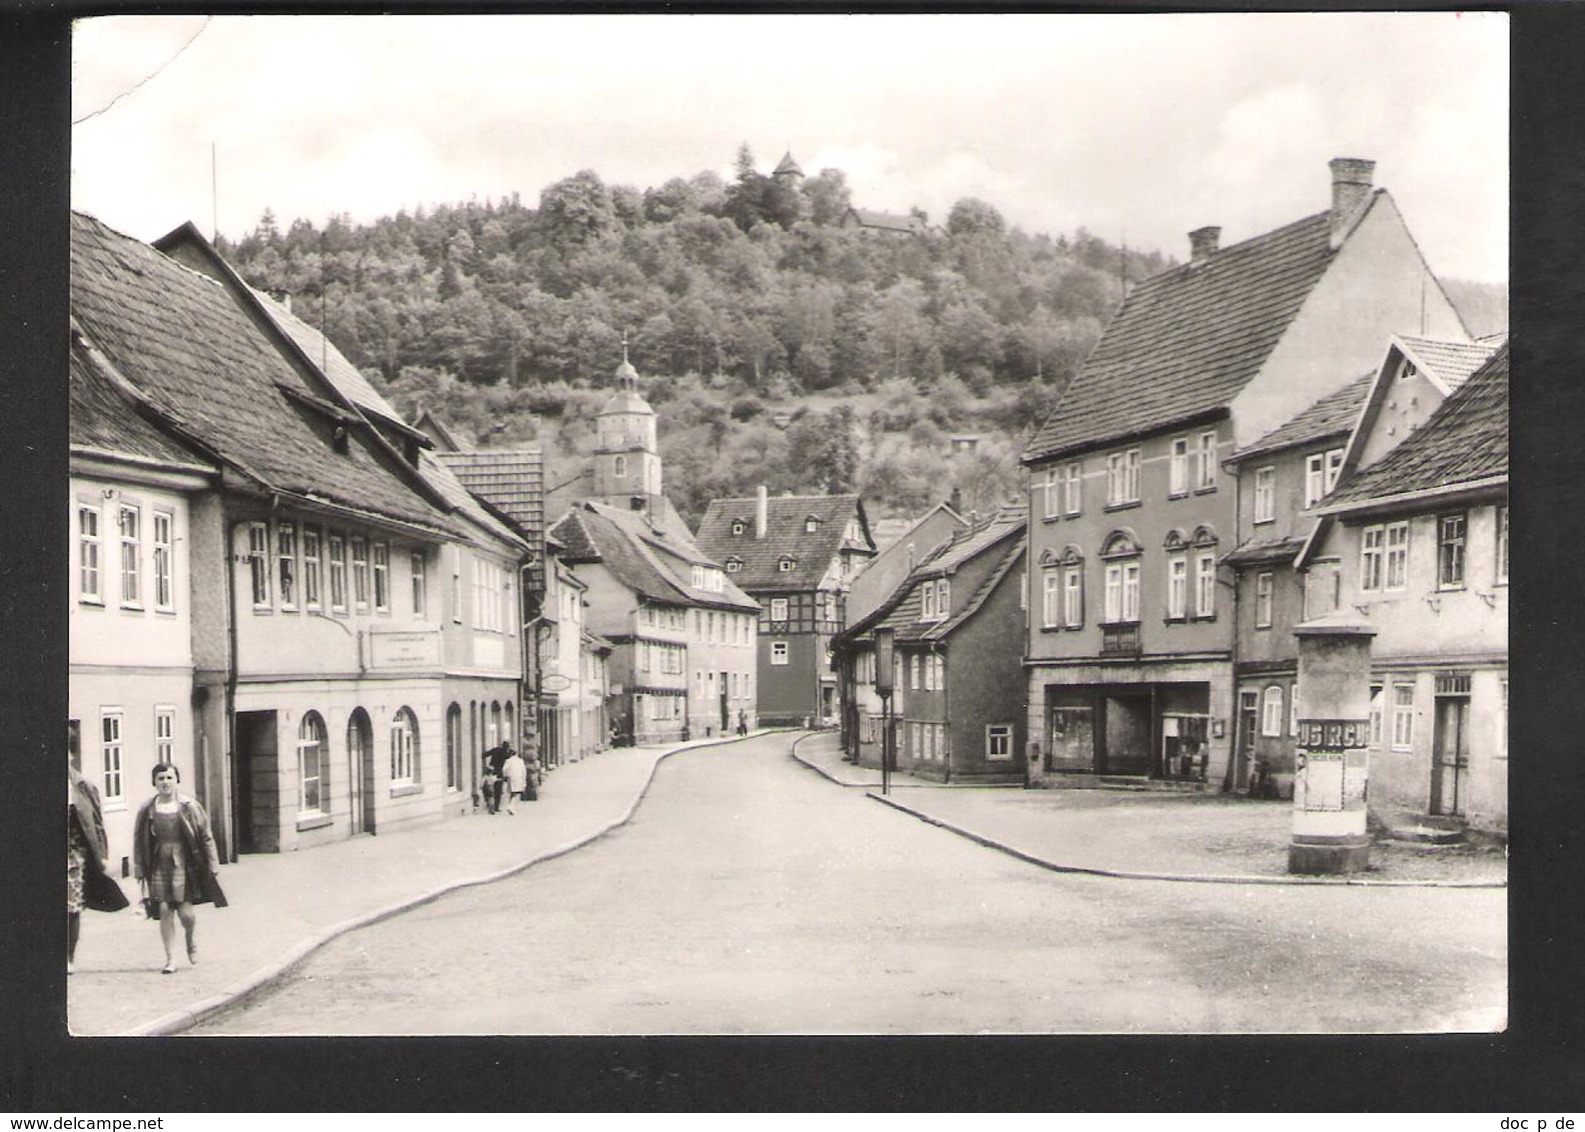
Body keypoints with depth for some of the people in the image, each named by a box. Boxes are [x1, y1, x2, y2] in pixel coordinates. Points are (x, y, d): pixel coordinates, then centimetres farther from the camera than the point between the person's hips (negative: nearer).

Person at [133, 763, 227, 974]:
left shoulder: (189, 806, -1)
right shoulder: (147, 810, 3)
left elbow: (206, 837, 2)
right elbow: (139, 842, 8)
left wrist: (212, 865, 0)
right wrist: (139, 870, 4)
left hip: (184, 864, -1)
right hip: (159, 865, 1)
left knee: (185, 912, -5)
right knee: (164, 910, -3)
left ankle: (190, 940, 28)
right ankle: (170, 959, 7)